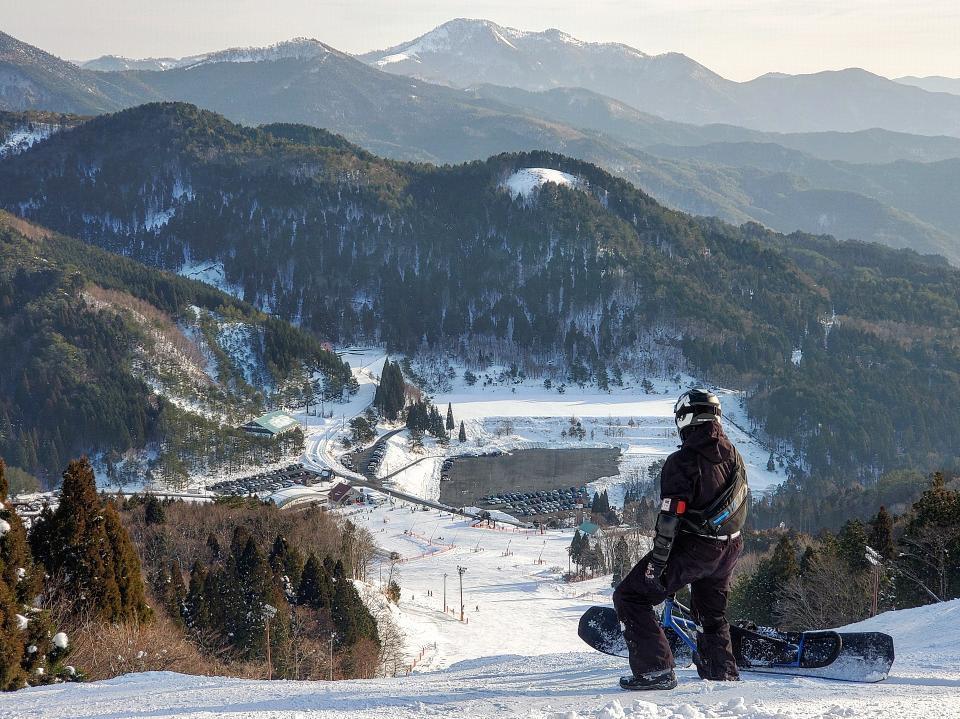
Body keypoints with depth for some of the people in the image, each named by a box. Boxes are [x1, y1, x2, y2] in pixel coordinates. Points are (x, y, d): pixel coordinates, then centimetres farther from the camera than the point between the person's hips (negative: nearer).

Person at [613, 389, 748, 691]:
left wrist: (656, 562, -18)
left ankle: (656, 670, -8)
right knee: (712, 614, 29)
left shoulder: (682, 461, -18)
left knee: (630, 597, 0)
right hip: (728, 548, 7)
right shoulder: (734, 456, 5)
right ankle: (724, 674, 35)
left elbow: (670, 517, -22)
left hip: (692, 547, -7)